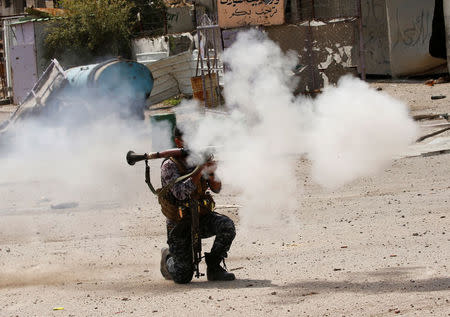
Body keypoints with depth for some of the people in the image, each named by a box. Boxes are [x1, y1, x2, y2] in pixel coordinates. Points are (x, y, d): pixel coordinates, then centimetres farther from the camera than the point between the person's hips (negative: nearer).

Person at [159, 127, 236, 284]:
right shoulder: (169, 165, -14)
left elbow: (216, 188, 1)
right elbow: (180, 193, -28)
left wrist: (211, 173, -21)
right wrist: (199, 170, -32)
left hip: (201, 218, 5)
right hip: (180, 225, -4)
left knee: (227, 226, -27)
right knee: (183, 277, -9)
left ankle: (214, 267, -8)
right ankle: (168, 258, 27)